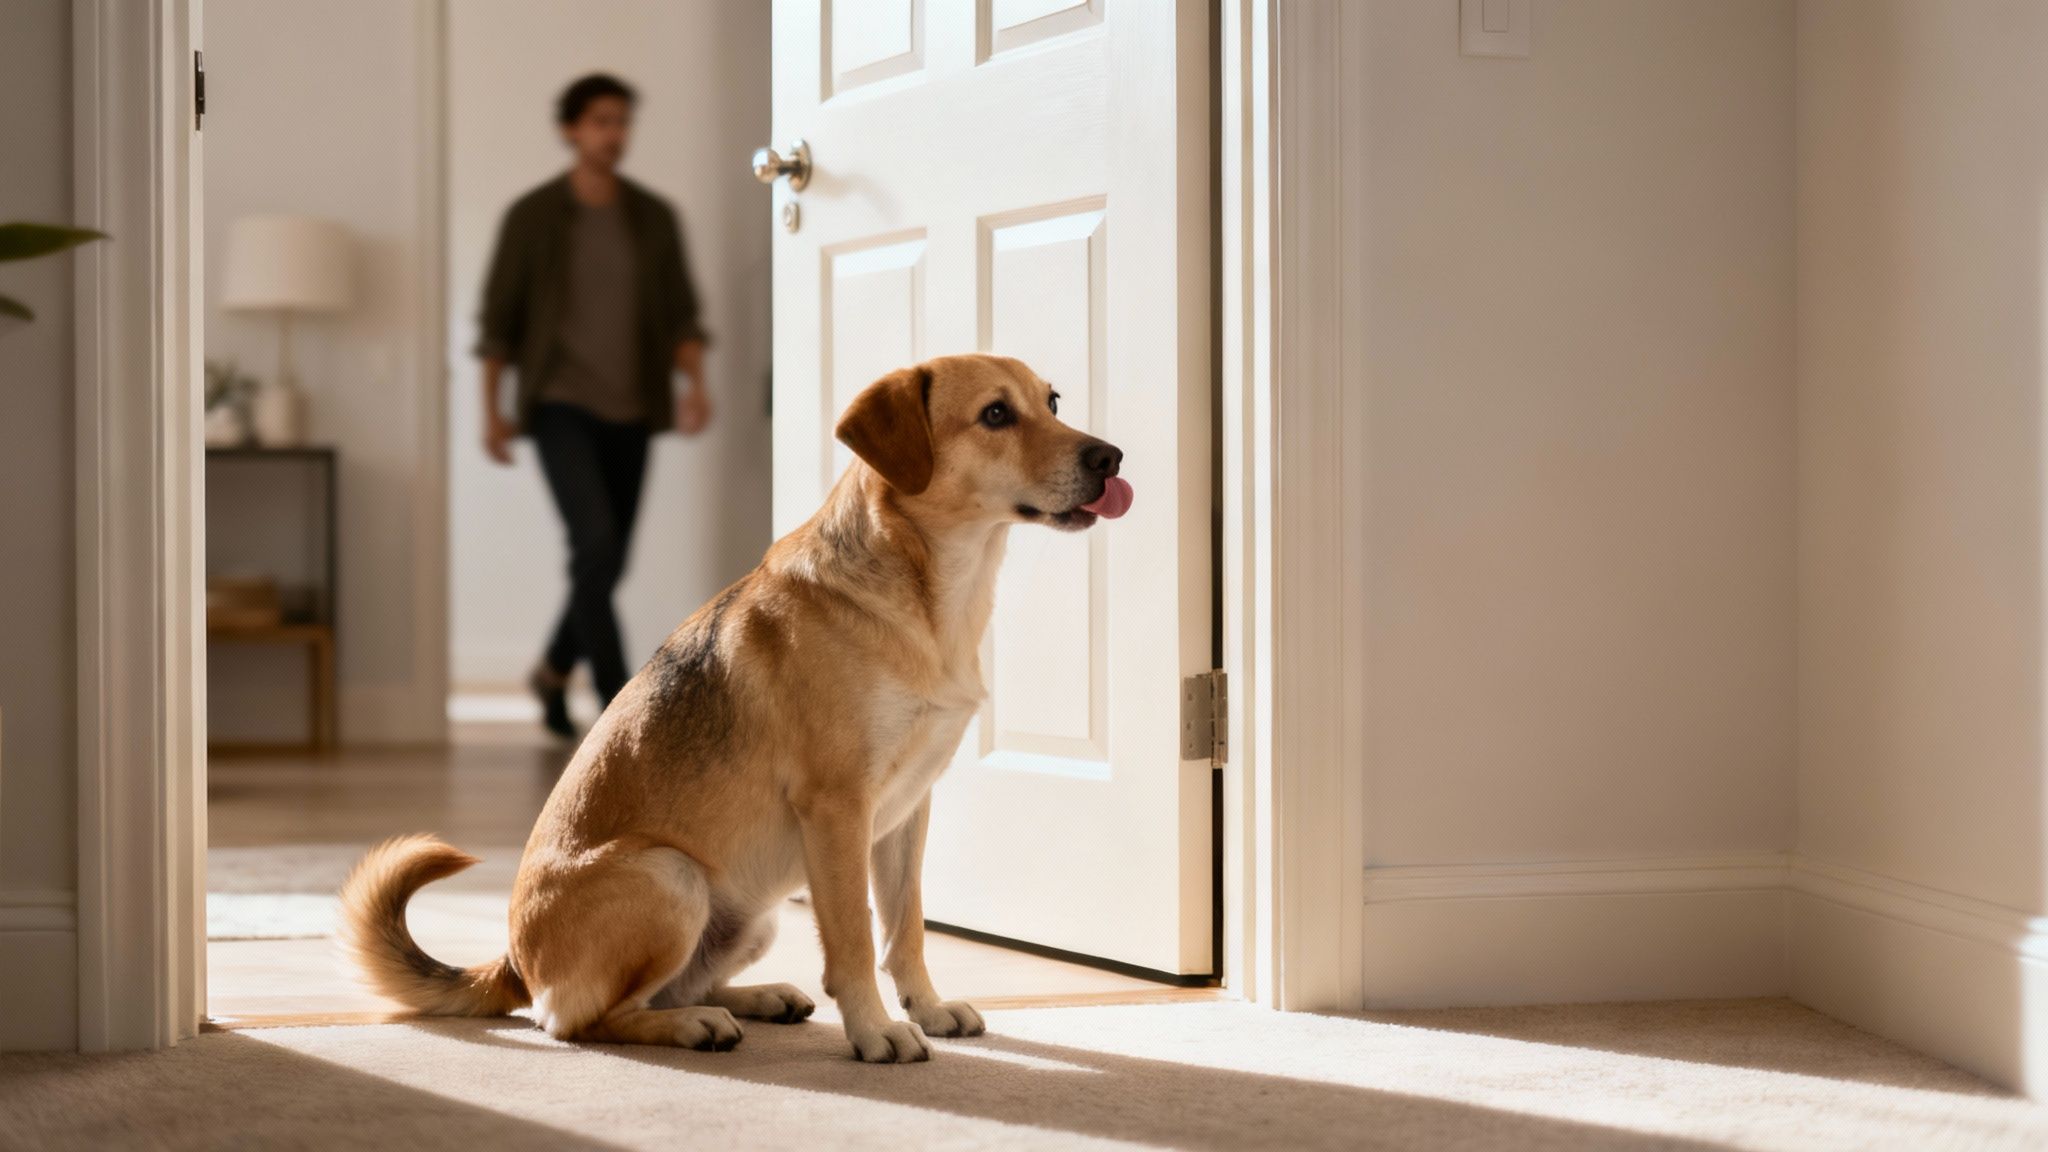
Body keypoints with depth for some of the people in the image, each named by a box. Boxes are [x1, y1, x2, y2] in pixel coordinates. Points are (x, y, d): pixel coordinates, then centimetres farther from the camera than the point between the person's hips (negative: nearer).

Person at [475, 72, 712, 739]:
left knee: (607, 562, 8)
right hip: (560, 404, -4)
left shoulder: (654, 218, 7)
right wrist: (493, 409, 0)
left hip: (630, 411, 4)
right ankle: (618, 703, -16)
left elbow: (681, 313, 7)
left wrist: (694, 383, -9)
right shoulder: (533, 217, 0)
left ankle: (554, 671, 33)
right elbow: (499, 316, 4)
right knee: (597, 544, -19)